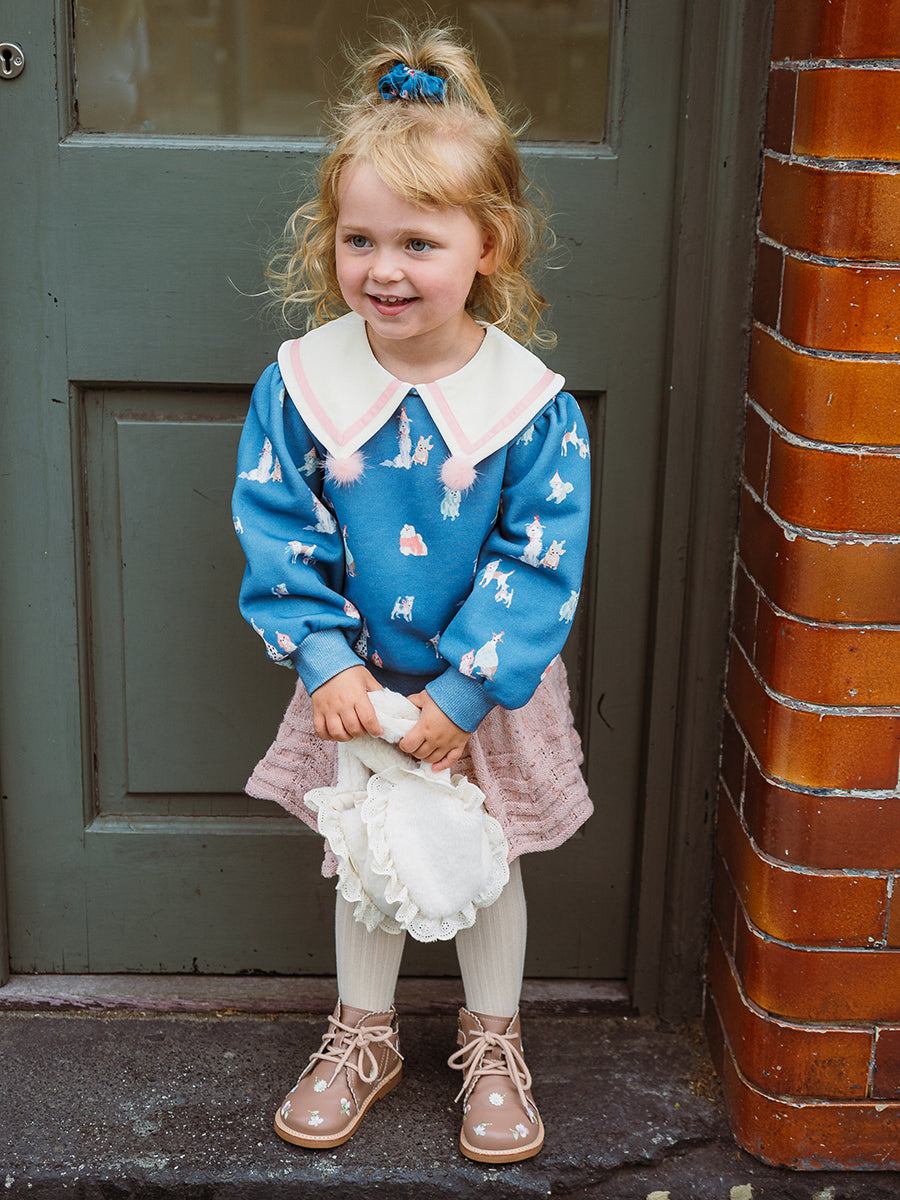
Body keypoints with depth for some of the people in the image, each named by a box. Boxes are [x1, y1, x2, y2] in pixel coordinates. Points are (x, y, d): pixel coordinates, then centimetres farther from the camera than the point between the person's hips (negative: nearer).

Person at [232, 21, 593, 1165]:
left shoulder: (534, 406, -19)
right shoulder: (301, 385, -14)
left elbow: (537, 567, -16)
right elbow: (276, 539, -9)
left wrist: (460, 694, -20)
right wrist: (329, 665, -18)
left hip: (487, 694, -1)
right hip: (353, 687, 2)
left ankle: (492, 1044, 40)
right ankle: (363, 1037, 42)